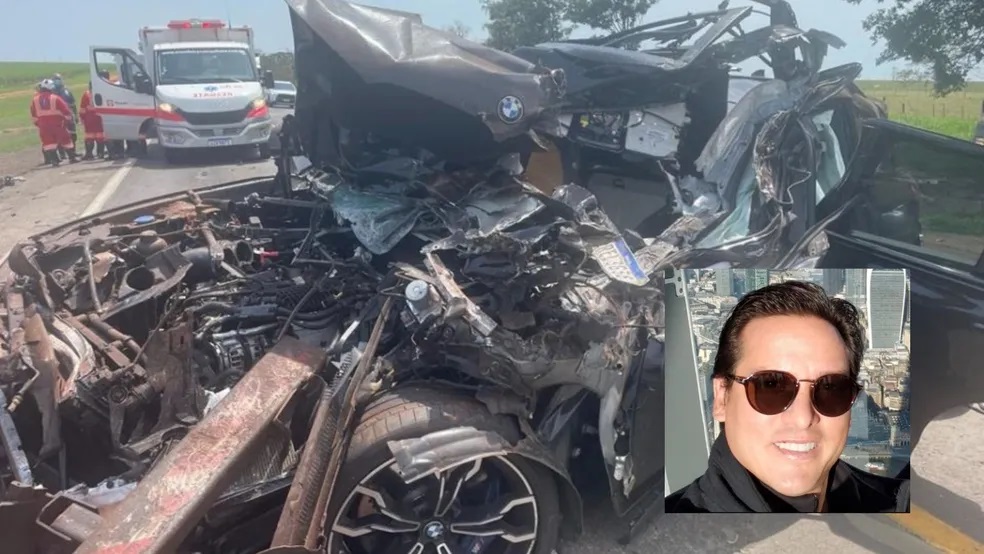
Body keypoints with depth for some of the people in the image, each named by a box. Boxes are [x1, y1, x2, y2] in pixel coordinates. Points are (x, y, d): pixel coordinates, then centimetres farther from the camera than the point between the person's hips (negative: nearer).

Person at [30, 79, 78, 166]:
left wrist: (37, 123, 23)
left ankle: (53, 159, -3)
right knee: (65, 140, 8)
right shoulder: (55, 98, -8)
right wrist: (68, 118, 8)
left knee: (48, 142, 5)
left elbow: (34, 114, 13)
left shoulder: (35, 99, 6)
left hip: (43, 125, 3)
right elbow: (65, 109, -6)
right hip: (57, 123, -3)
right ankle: (72, 157, 12)